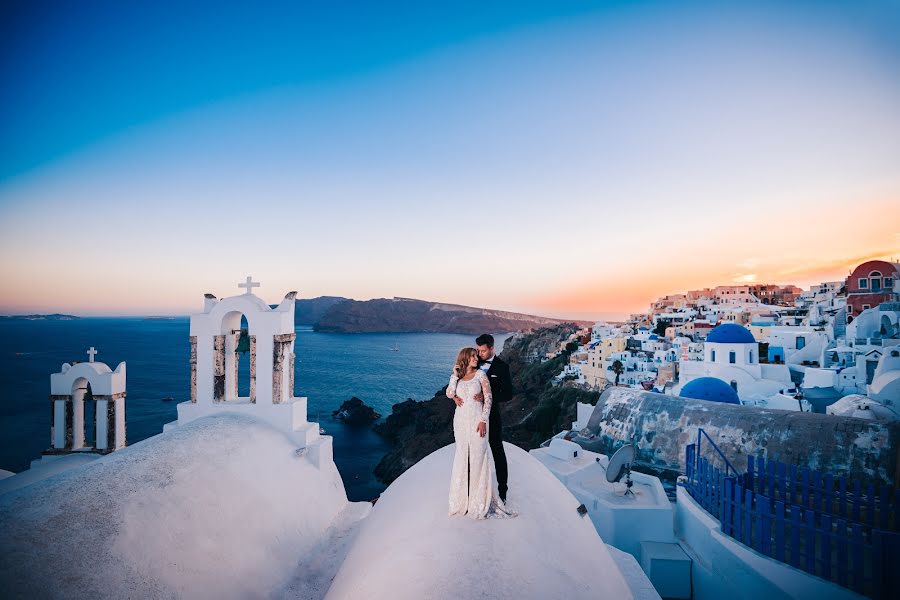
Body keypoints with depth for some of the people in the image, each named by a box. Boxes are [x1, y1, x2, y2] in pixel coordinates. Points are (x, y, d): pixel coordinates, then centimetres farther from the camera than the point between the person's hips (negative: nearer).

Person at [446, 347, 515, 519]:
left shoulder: (480, 374, 0)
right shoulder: (457, 377, 9)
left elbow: (489, 397, -6)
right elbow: (449, 394, -4)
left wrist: (483, 420, -13)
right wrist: (455, 375, -8)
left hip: (477, 419, -3)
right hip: (461, 420, 3)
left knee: (478, 456, -2)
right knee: (462, 456, 9)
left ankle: (480, 498, 8)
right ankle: (463, 497, 21)